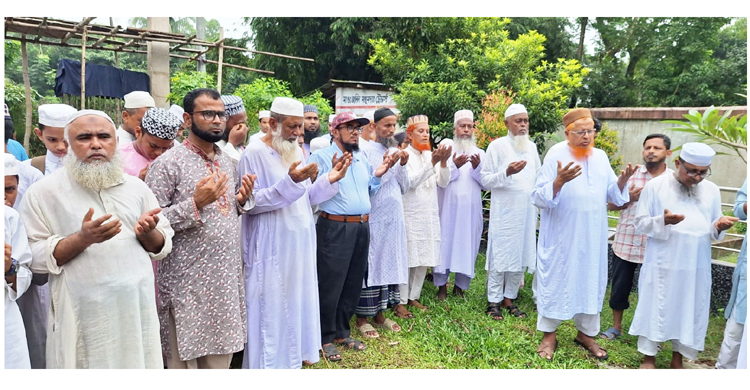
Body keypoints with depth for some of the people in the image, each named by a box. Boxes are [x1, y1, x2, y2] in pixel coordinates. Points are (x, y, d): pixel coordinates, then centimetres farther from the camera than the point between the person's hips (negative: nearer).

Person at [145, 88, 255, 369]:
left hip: (227, 276, 6)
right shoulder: (167, 164, -11)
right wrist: (195, 203, -25)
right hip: (187, 281, -6)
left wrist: (242, 200, -1)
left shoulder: (227, 162, 10)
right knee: (185, 358, 10)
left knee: (220, 356, 18)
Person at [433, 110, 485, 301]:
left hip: (471, 209, 3)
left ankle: (460, 286, 17)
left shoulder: (480, 153, 11)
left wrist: (477, 168, -11)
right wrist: (454, 166, -19)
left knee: (467, 245, 5)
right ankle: (442, 286, 13)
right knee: (445, 242, 0)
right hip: (448, 207, -2)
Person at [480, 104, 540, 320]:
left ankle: (509, 298, 21)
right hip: (504, 211, -5)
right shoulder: (497, 146, -4)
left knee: (521, 255, 9)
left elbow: (539, 176, 17)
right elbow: (486, 179, -7)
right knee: (500, 255, 0)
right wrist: (507, 172, -21)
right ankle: (494, 301, 12)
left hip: (526, 211, 5)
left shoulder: (531, 146, 11)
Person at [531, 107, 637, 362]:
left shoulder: (601, 157, 5)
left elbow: (613, 195, 9)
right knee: (556, 280, 5)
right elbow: (538, 198, -17)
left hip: (592, 238, 5)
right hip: (560, 237, -5)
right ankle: (549, 334, 20)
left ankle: (586, 333, 30)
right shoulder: (555, 158, -11)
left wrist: (622, 180, -10)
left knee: (591, 282, 13)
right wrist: (558, 181, -33)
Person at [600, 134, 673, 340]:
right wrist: (629, 198, -14)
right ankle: (616, 326, 31)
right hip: (625, 244, 1)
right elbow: (611, 205, 3)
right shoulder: (630, 174, 2)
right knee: (619, 287, 12)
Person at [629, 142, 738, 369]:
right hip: (662, 265, -3)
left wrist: (719, 227, -12)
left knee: (689, 311, 12)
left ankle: (678, 358, 29)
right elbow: (640, 223, -6)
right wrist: (662, 221, -25)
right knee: (654, 308, 5)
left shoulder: (711, 190, 6)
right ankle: (649, 357, 21)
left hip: (696, 267, 4)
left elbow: (713, 230, 11)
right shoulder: (655, 186, -6)